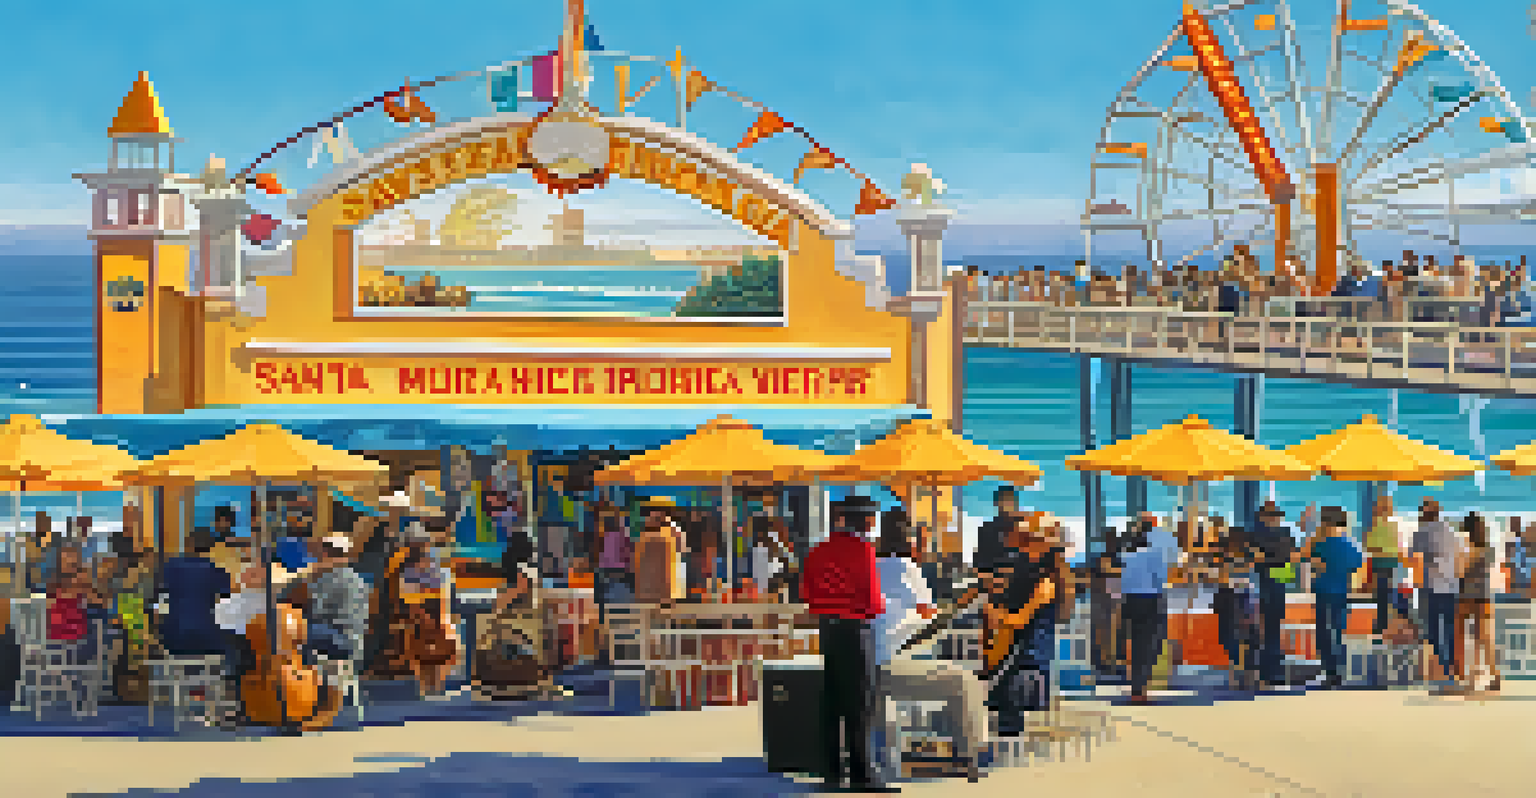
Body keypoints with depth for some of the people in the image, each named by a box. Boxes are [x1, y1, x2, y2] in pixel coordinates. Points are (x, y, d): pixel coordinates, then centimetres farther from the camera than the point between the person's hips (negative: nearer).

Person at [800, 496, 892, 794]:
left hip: (828, 632, 7)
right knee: (861, 704, -4)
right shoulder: (863, 551, -14)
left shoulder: (820, 551, 8)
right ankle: (861, 773, -5)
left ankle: (833, 769, 13)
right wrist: (881, 604, 5)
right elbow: (872, 602, -16)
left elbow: (808, 595, 14)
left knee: (832, 702, 10)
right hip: (857, 632, -7)